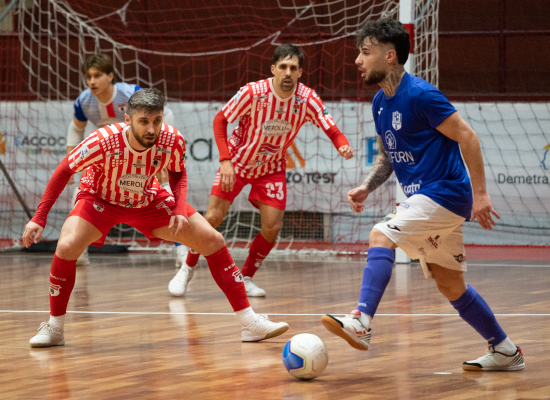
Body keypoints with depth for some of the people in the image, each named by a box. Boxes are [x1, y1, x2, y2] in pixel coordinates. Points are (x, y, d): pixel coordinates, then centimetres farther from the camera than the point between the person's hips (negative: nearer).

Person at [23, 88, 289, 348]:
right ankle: (54, 328, -8)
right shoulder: (103, 141, -35)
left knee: (213, 240, -7)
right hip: (99, 199, -3)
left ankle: (249, 322, 2)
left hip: (147, 200, 3)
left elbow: (178, 174, -3)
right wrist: (39, 219, -22)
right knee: (67, 246, -30)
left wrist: (180, 210, -20)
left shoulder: (172, 141, -26)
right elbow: (64, 171, -20)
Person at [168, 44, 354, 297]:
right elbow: (220, 120, -15)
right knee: (213, 218, -9)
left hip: (271, 168, 2)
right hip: (237, 162, -2)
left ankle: (246, 278, 13)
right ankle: (187, 270, 13)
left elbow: (331, 129, -19)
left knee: (272, 228, -10)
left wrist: (342, 146, -43)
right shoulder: (253, 93, -25)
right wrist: (225, 160, -25)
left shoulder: (307, 99, -19)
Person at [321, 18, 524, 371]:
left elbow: (467, 137, -17)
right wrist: (367, 187, 3)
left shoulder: (420, 95, -16)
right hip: (422, 198, 9)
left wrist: (480, 193, -19)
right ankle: (505, 352, 23)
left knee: (381, 236, -24)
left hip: (445, 193, -9)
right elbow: (388, 156, 21)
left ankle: (361, 323, -33)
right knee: (451, 285, 12)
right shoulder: (380, 103, 10)